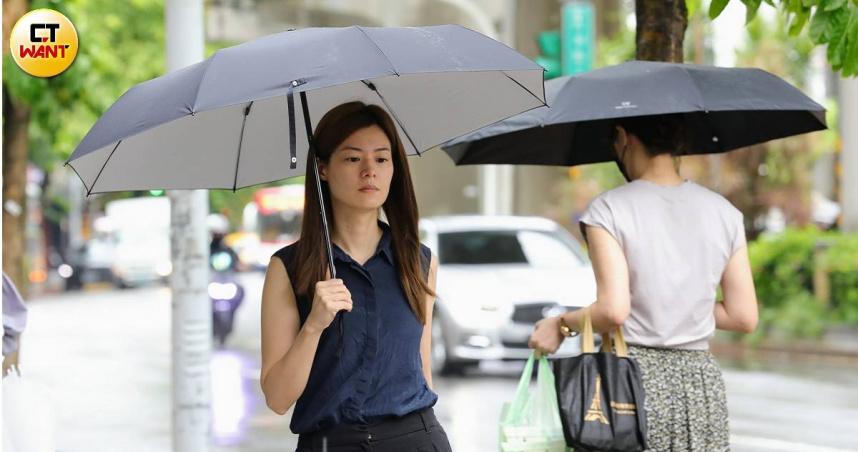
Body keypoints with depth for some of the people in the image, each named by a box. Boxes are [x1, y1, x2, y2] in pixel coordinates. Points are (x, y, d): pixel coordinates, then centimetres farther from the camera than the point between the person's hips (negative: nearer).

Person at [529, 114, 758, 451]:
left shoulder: (608, 209, -6)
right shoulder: (724, 212, 7)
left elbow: (613, 311, -17)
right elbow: (745, 318, 6)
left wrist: (562, 324, 1)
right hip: (703, 384, 4)